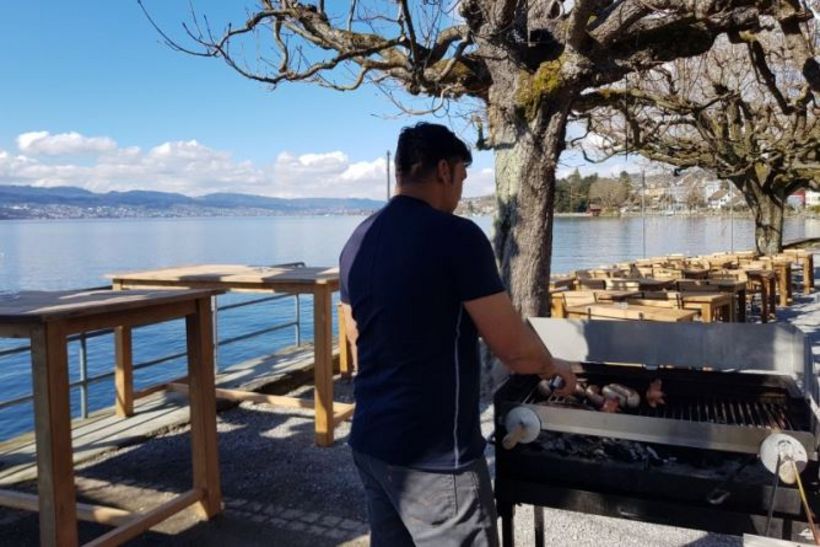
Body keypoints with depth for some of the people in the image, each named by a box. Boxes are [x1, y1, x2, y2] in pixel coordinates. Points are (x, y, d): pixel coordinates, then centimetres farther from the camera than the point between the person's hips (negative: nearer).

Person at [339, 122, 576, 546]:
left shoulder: (358, 241, 6)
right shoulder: (457, 236, -17)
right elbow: (514, 349, -13)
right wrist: (552, 366, 7)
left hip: (369, 443, 8)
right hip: (433, 457, -7)